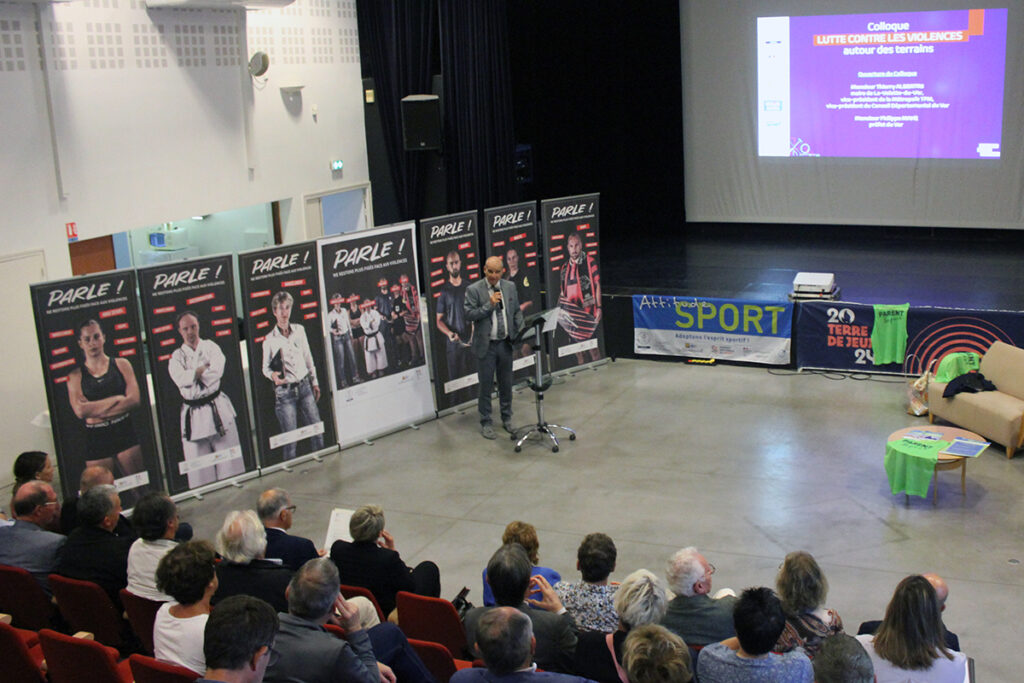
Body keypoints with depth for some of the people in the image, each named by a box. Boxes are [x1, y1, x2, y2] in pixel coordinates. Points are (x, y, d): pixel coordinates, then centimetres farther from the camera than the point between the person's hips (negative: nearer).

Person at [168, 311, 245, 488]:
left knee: (229, 459, 0)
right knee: (198, 465, 2)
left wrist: (193, 374, -9)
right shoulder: (177, 356, 8)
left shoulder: (210, 347, 6)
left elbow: (217, 370, -13)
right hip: (193, 415, 1)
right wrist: (204, 368, -9)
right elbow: (180, 378, -12)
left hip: (218, 409, -1)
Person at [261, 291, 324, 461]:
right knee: (290, 437, -1)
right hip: (284, 391, -4)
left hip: (304, 386, 4)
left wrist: (314, 382, 17)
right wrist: (273, 375, -21)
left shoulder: (299, 330, 5)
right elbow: (265, 368, 1)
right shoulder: (270, 340, -6)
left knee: (317, 429, 5)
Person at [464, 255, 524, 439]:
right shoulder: (473, 290, -8)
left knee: (506, 383, 14)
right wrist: (489, 305, -20)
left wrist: (520, 331, -2)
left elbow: (517, 311, 12)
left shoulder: (510, 287, 6)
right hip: (486, 346, -4)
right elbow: (468, 314, -13)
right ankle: (485, 422, 16)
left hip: (505, 343, 4)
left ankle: (507, 418, 29)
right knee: (486, 385, 4)